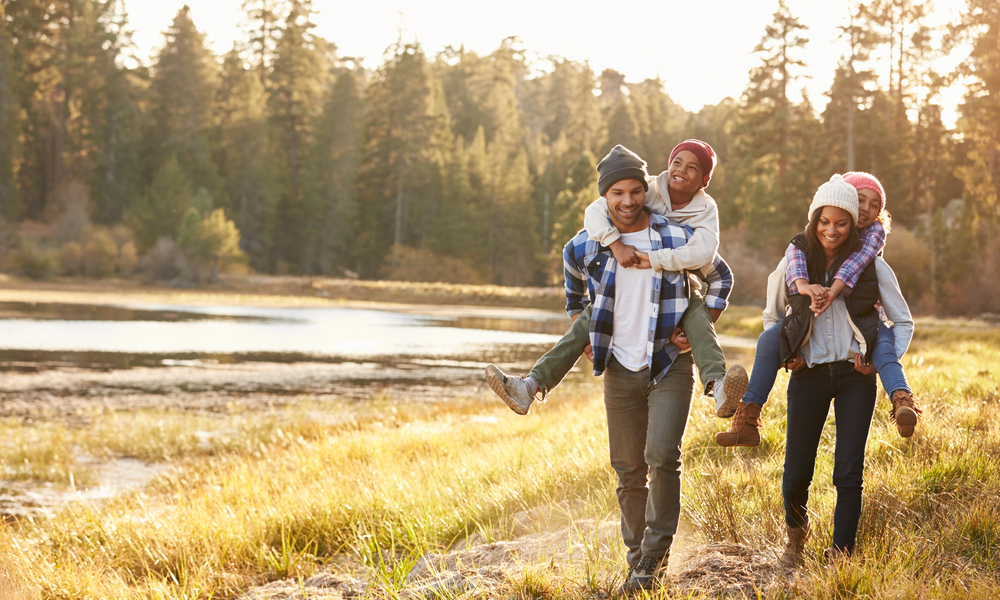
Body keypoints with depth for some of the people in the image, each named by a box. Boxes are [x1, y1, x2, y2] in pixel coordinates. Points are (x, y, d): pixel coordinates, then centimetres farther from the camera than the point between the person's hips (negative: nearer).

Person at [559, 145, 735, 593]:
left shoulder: (678, 238, -6)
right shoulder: (583, 248, -1)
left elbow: (720, 277, 10)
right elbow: (575, 291, 23)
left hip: (670, 366, -2)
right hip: (619, 370, 3)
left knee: (662, 456, -17)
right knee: (628, 469, 7)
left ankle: (655, 556, -5)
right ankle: (637, 560, 19)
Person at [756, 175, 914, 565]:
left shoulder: (871, 265, -1)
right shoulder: (794, 263, 2)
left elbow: (903, 322, 7)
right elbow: (772, 316, 18)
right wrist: (782, 355, 4)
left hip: (855, 375, -1)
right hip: (808, 375, 1)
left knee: (848, 472, -5)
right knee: (797, 471, 3)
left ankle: (840, 557, 4)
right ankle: (796, 530, 34)